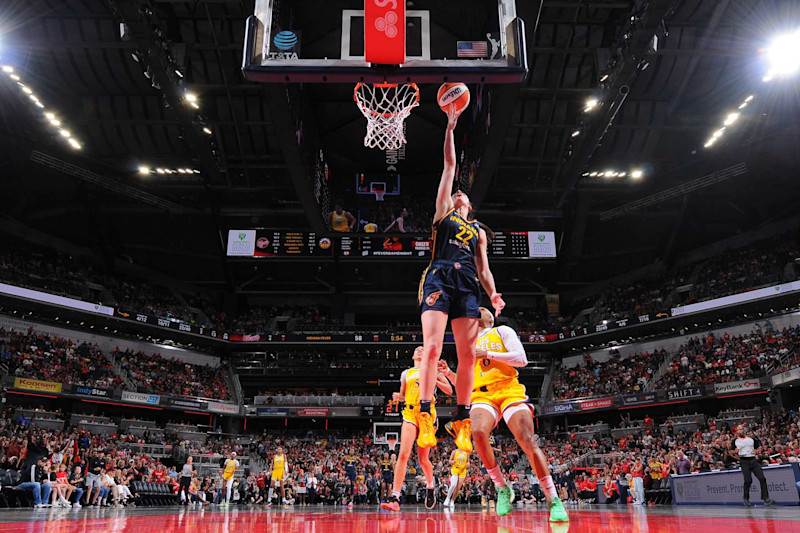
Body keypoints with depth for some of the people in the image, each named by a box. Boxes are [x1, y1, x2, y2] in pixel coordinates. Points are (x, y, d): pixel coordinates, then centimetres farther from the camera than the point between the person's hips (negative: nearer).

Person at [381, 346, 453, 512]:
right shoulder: (406, 373, 19)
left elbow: (449, 390, 10)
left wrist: (434, 380, -6)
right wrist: (398, 396, 0)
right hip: (410, 413, 1)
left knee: (423, 459, 2)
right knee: (403, 454, -17)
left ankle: (430, 486, 32)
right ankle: (395, 498, -21)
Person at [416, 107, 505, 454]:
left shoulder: (478, 230, 30)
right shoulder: (442, 213, 22)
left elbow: (483, 268, 21)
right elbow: (450, 165, 20)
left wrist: (493, 294, 4)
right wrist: (450, 128, 21)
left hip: (468, 286, 4)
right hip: (439, 279, -3)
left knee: (467, 354, -5)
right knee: (432, 347, -17)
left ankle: (461, 420, 1)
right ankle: (425, 415, -16)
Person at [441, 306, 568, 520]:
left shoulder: (502, 331, 12)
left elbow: (521, 359, -4)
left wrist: (487, 354, -7)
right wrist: (448, 372, 10)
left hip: (509, 391, -3)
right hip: (483, 396, 3)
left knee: (528, 442, -16)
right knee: (478, 432, -28)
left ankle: (553, 501, -6)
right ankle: (502, 489, -12)